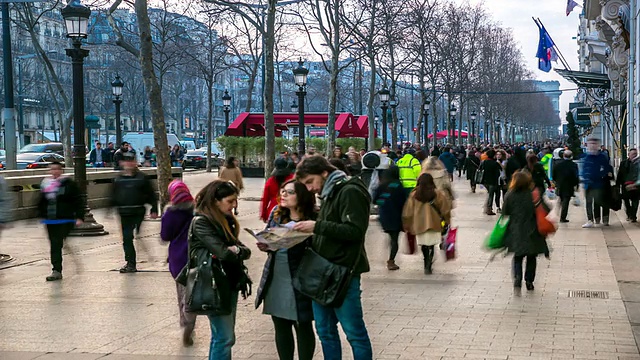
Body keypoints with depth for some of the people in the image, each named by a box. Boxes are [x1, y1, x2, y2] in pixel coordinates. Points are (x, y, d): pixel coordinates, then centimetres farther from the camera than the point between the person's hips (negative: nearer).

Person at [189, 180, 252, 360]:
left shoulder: (225, 220, 12)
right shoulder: (201, 222, -13)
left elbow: (245, 251, 7)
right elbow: (223, 252, -23)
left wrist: (237, 250, -13)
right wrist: (241, 250, -6)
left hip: (229, 283, 8)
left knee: (221, 337, 12)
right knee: (225, 338, -8)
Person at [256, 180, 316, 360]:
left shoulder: (313, 219, -16)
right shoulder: (276, 212, 4)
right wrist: (265, 245, -5)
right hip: (275, 280, 6)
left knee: (303, 327, 9)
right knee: (281, 327, 16)